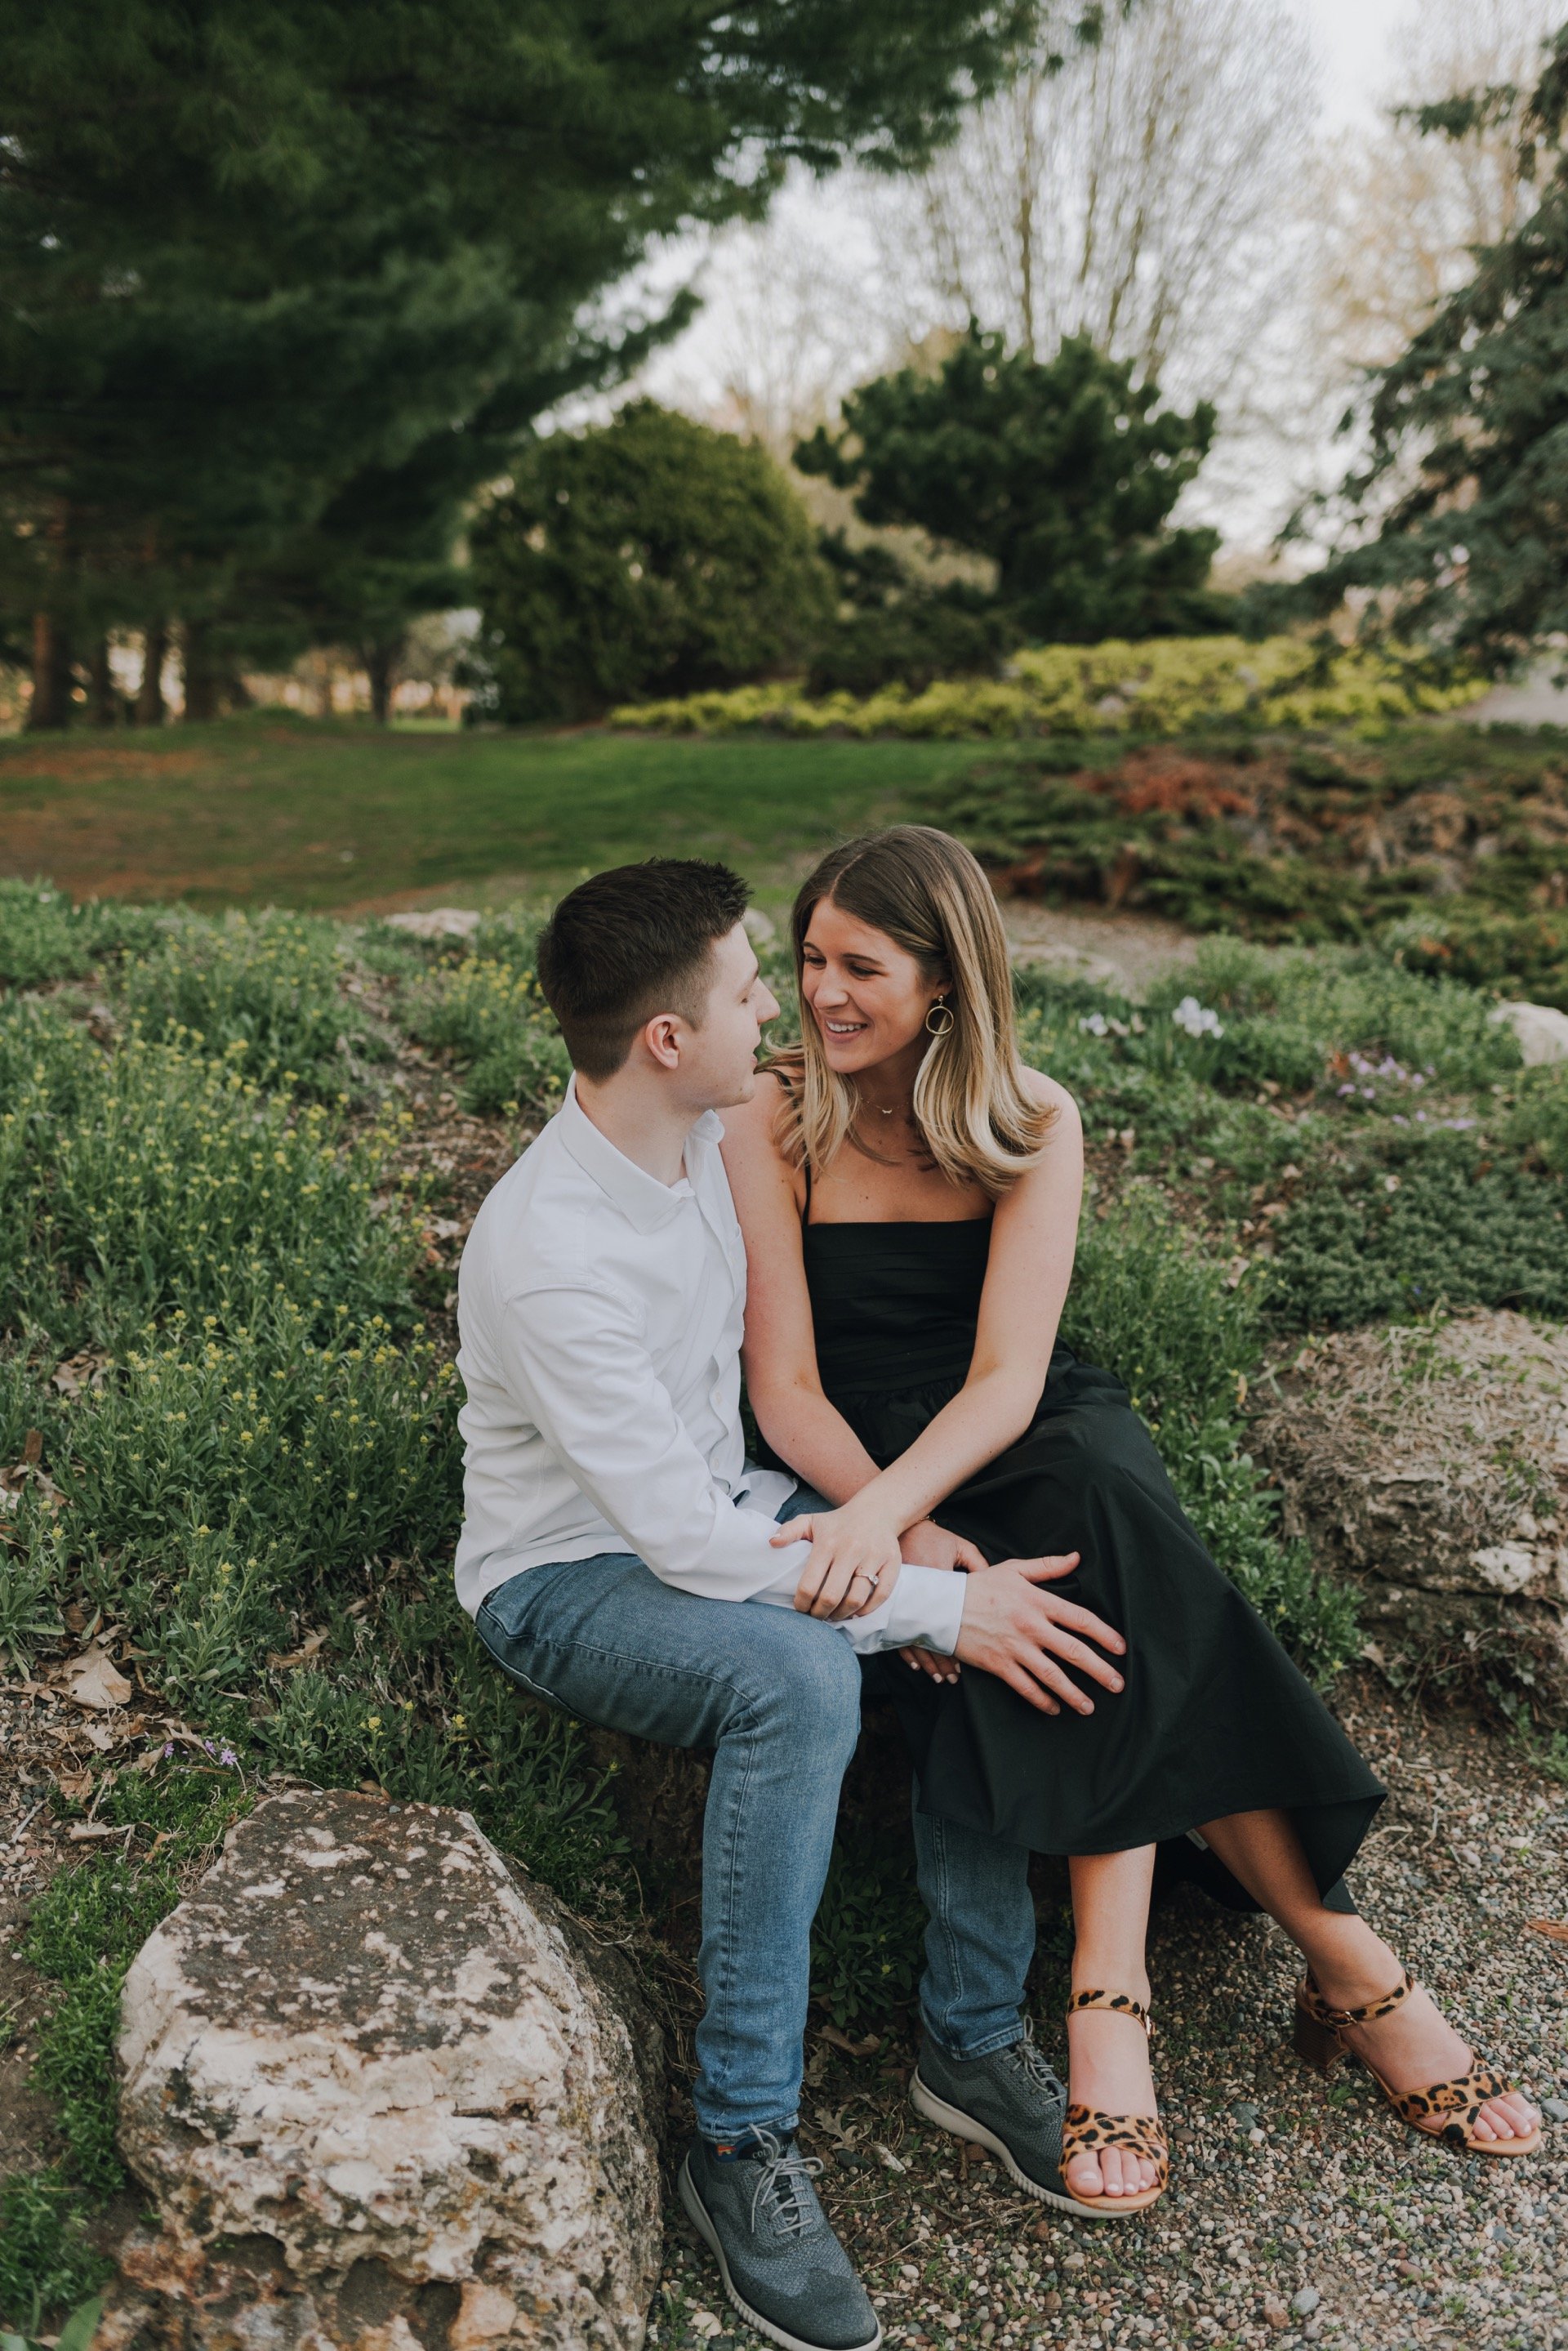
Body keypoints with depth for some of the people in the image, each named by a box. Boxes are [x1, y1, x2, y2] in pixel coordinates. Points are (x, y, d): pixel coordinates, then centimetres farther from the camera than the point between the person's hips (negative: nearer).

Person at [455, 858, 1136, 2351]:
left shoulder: (714, 1139, -5)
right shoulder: (549, 1258, -31)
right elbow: (687, 1546, -30)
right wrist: (935, 1606, -28)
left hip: (719, 1508, 7)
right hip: (571, 1574, -7)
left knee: (1001, 1615, -12)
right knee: (800, 1677, -35)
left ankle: (979, 2030, -1)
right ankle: (741, 2137, -19)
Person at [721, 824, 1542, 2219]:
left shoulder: (1031, 1123, -5)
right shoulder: (773, 1128, -7)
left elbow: (1007, 1378, -16)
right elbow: (786, 1390, -12)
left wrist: (892, 1506, -36)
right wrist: (916, 1540, -29)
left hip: (1040, 1446, 2)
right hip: (866, 1473, -1)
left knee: (1100, 1493, -34)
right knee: (1117, 1586, -30)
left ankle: (1111, 1987, -31)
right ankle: (1346, 1962, -24)